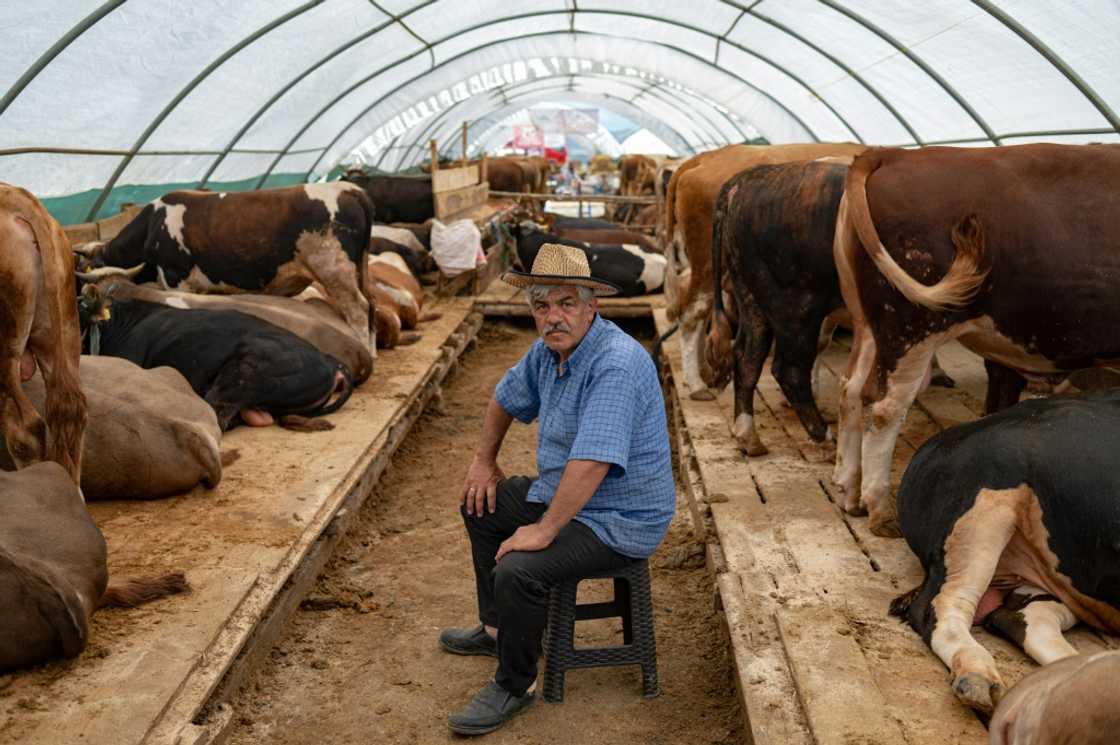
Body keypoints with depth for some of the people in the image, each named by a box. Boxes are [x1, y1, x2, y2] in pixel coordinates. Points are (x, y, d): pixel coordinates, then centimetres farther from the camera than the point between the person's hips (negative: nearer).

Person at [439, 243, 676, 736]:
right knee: (481, 505, 21)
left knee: (518, 571, -28)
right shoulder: (549, 349, 0)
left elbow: (591, 463, -37)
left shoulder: (616, 363, -30)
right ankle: (497, 628, 34)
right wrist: (485, 460, 21)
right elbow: (506, 397, 21)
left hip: (618, 519, -10)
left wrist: (545, 530, -30)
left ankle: (513, 686, -2)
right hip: (561, 492, 10)